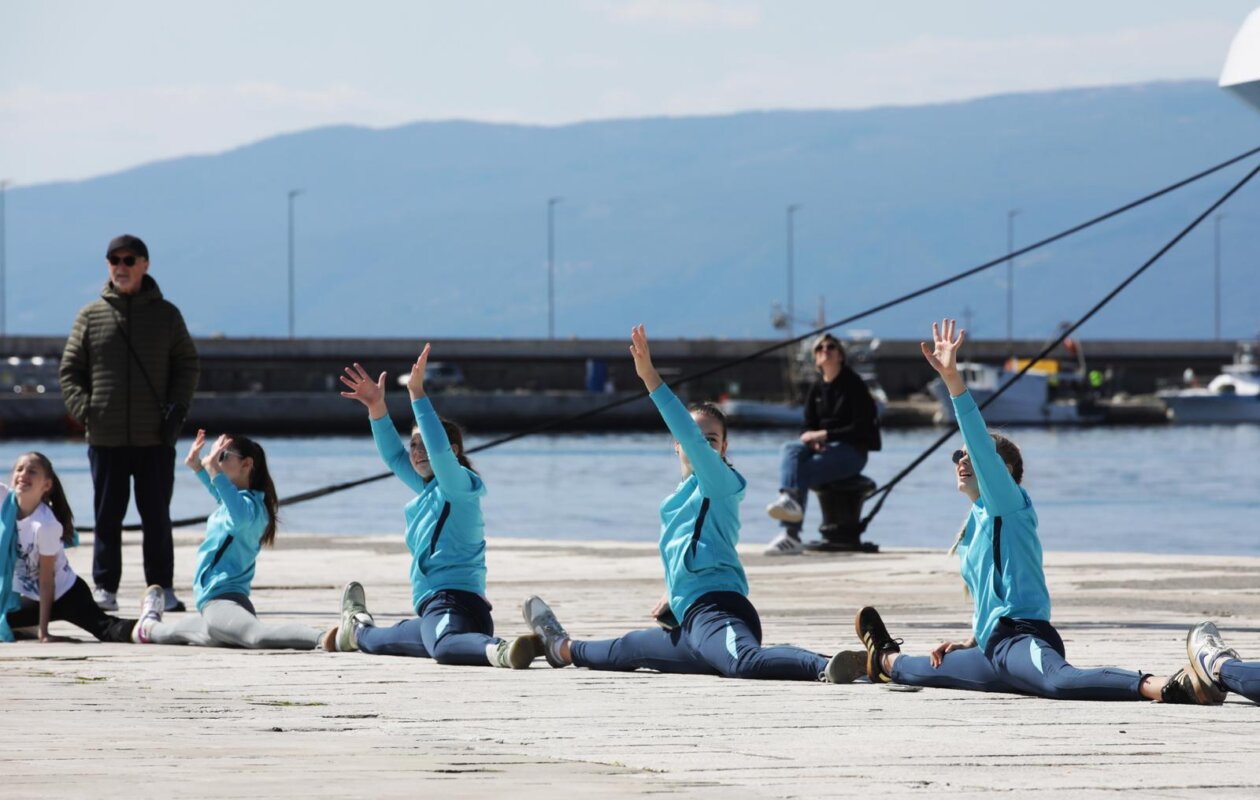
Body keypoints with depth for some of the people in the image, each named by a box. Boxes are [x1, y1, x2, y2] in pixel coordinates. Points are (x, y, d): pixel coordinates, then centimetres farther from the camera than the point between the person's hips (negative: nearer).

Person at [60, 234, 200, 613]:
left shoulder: (166, 315, 6)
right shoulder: (90, 316, 6)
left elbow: (187, 365, 9)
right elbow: (70, 370, 8)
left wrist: (177, 408, -4)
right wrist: (83, 409, -7)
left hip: (156, 438, 0)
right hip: (105, 438, 0)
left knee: (157, 517, 3)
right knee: (107, 517, 4)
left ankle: (162, 588, 8)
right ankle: (104, 587, 10)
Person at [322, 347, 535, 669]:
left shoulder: (460, 485, -4)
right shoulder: (428, 490, 22)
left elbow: (439, 450, -23)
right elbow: (394, 456, 30)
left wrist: (416, 393, -24)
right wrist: (377, 407, 17)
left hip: (453, 602, -9)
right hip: (436, 611, 9)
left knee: (444, 645, -42)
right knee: (381, 640, 35)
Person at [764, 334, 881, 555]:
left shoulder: (854, 385, -3)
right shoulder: (816, 389, 15)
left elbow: (861, 428, -9)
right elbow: (809, 427, 15)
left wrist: (824, 435, -16)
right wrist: (812, 440, -10)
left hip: (852, 451, -5)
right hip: (821, 447, 5)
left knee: (803, 470, -30)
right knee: (790, 449, -27)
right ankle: (789, 499, -49)